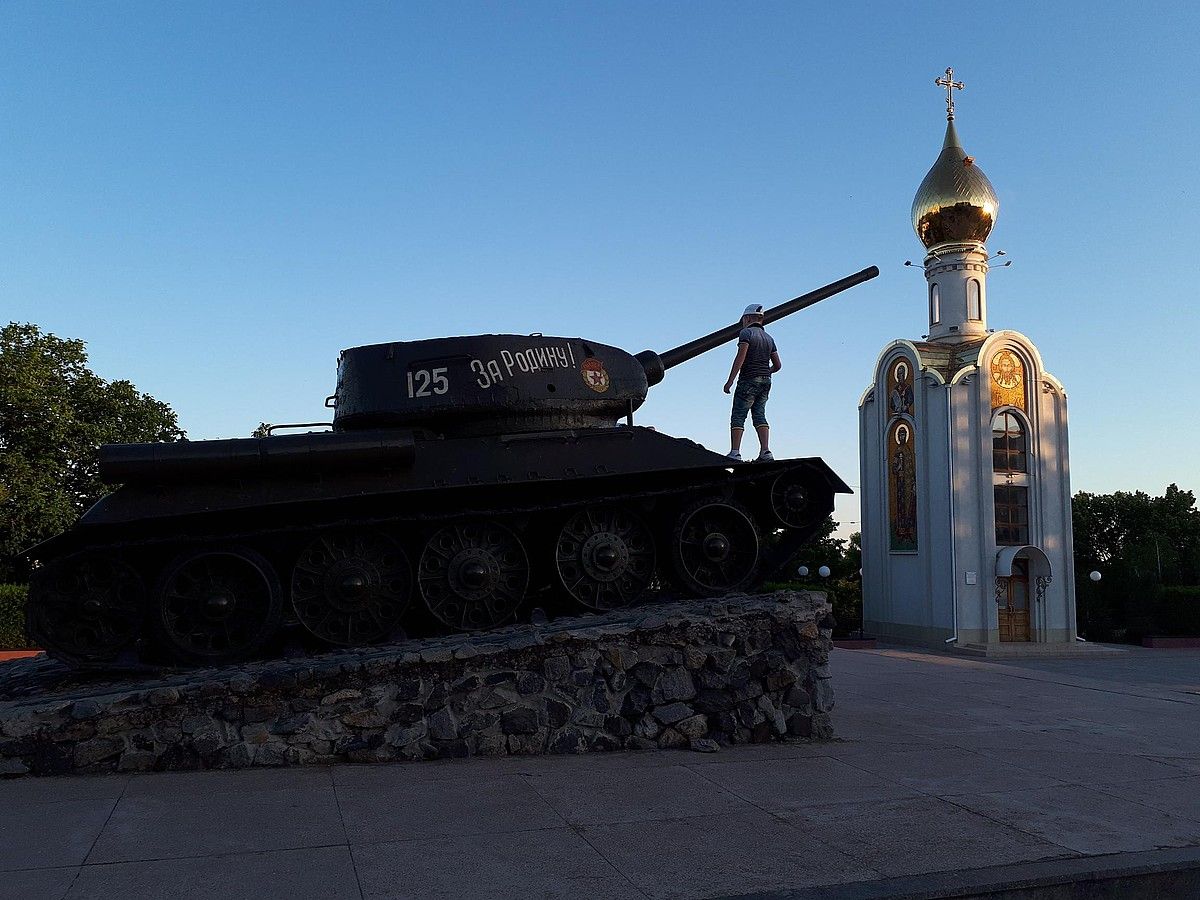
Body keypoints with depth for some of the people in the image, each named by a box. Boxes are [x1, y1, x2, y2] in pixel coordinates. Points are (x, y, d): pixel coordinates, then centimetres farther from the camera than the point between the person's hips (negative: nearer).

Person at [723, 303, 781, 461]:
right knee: (759, 415, 7)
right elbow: (777, 365, 15)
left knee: (738, 417, -4)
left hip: (748, 381, -7)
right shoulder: (769, 338, 16)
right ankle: (765, 452, -6)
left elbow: (740, 357, -17)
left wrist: (730, 380, -18)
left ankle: (735, 453, -13)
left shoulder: (746, 333, -6)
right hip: (765, 381, 7)